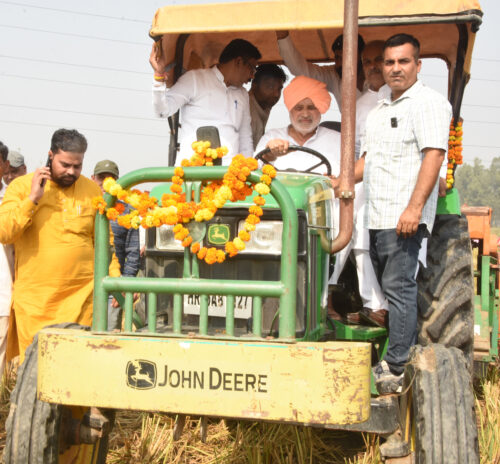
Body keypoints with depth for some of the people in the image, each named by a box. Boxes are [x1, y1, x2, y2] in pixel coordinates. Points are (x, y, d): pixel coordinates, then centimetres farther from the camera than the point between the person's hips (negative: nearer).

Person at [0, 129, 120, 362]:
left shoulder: (92, 190, 9)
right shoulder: (21, 186, 4)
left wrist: (114, 277, 5)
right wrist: (32, 199, -12)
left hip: (81, 296, 1)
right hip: (34, 298, -1)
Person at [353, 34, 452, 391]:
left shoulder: (429, 103, -6)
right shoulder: (379, 111, 22)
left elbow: (433, 156, -17)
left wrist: (414, 207, -25)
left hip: (404, 217, -9)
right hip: (377, 217, 9)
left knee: (399, 288, -10)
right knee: (391, 288, 11)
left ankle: (398, 369, -6)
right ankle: (407, 356, 20)